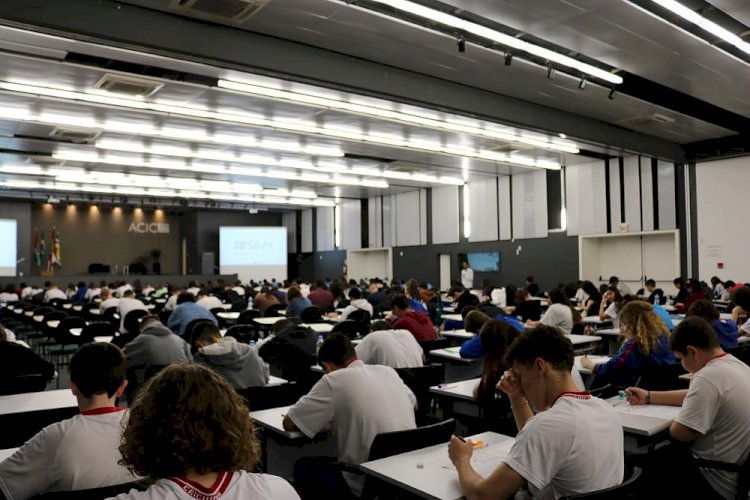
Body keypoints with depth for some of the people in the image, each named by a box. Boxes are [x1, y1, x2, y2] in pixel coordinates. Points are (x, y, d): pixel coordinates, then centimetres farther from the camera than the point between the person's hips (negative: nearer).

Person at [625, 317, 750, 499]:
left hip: (719, 484, -9)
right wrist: (648, 397, 18)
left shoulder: (708, 376, -27)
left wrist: (677, 422, -1)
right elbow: (696, 397, 18)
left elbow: (680, 433, -24)